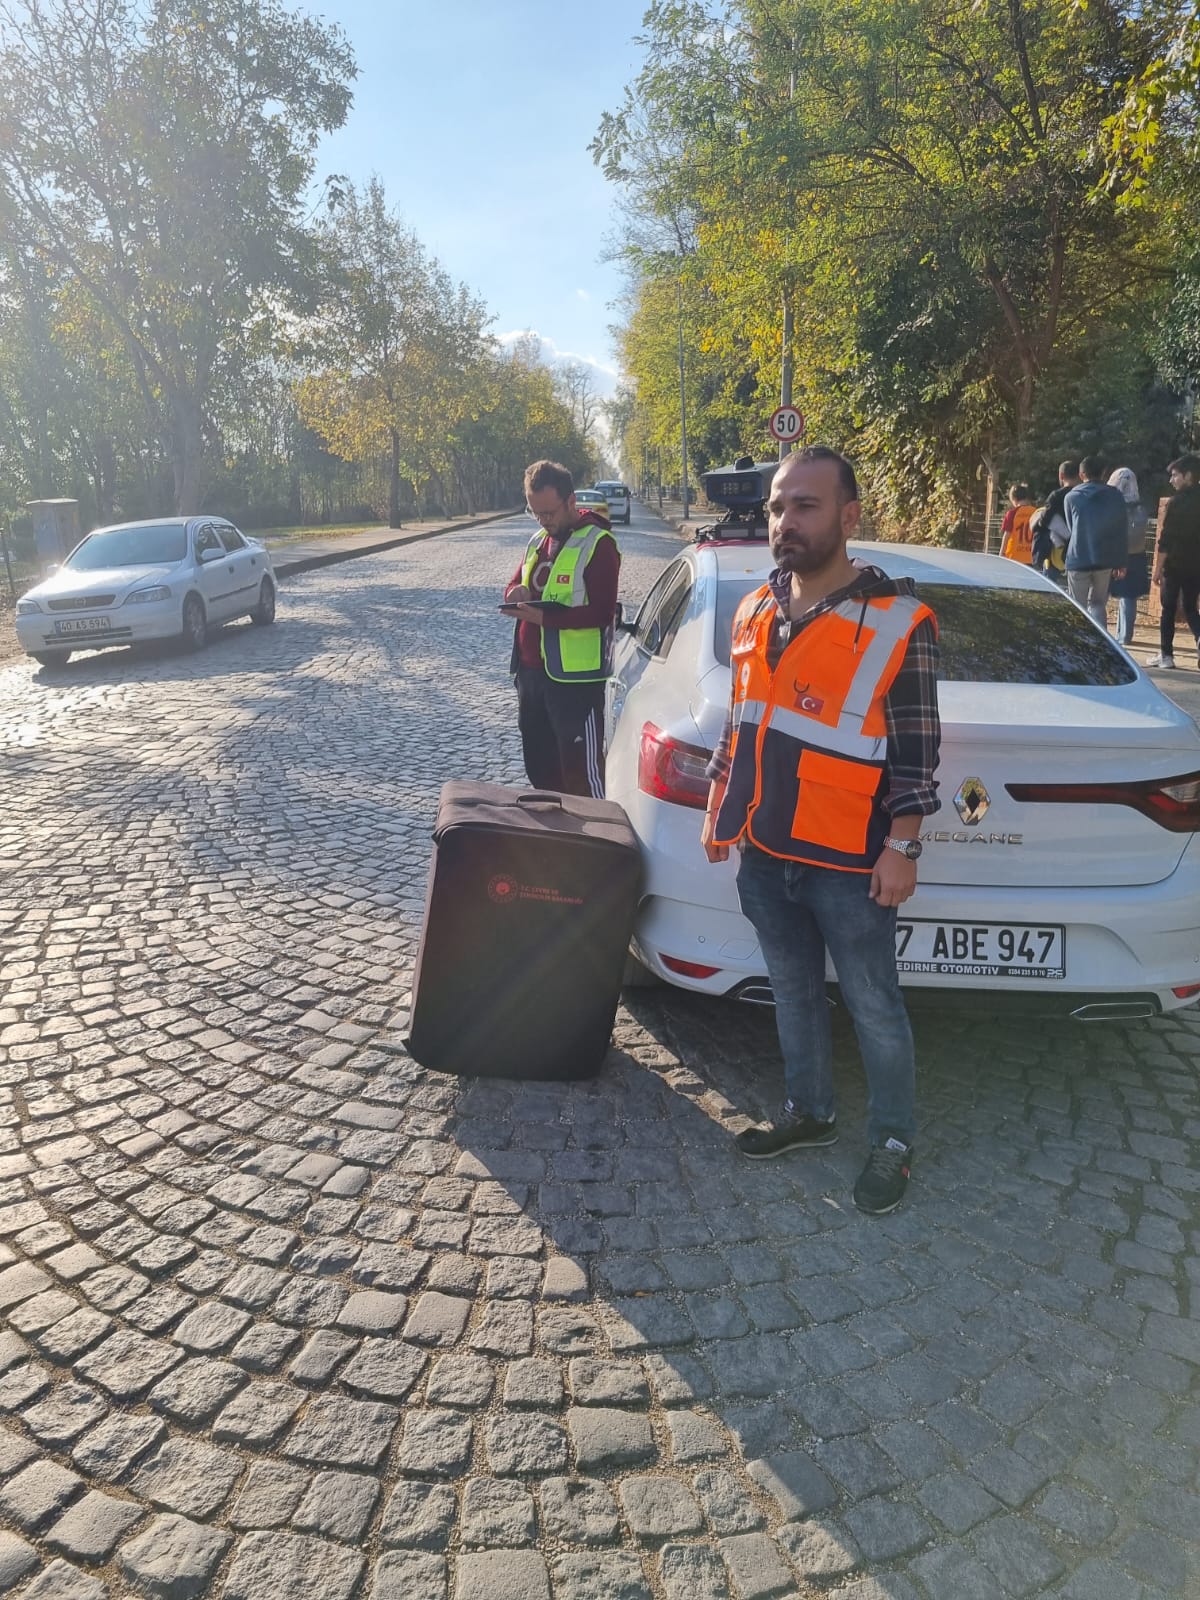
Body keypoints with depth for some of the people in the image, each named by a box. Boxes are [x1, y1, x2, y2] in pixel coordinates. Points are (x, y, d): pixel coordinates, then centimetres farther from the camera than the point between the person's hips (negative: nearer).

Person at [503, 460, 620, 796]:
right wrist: (516, 593, -5)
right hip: (530, 670, 8)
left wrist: (546, 617, -28)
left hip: (576, 676, -8)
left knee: (581, 767, -5)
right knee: (538, 762, 18)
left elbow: (602, 612, -18)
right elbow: (515, 584, 20)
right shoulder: (538, 541, 14)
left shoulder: (597, 543, -11)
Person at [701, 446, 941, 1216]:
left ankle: (894, 1141, 28)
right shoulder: (755, 611, 6)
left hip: (847, 862, -6)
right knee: (794, 993, 20)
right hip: (765, 852, 6)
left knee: (874, 1007, 8)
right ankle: (809, 1111, 39)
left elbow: (917, 747, -10)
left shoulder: (897, 619, -11)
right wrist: (720, 806, 15)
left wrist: (902, 847, -12)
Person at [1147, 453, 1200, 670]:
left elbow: (1165, 540, -13)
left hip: (1175, 565, -5)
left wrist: (1158, 568, -8)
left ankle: (1166, 655, 8)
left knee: (1168, 610, 5)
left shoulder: (1175, 502, -11)